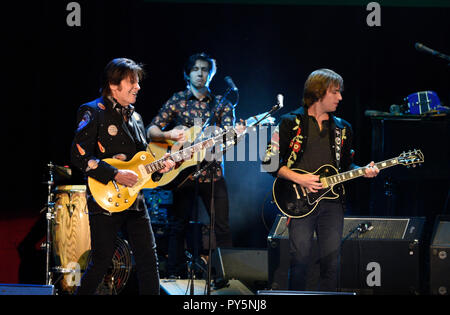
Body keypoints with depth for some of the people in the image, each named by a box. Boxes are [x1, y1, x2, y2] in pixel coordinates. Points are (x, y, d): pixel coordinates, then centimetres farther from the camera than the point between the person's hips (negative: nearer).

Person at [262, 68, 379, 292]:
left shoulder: (342, 129, 16)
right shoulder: (291, 123, 1)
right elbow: (269, 162, -1)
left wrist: (363, 171, 1)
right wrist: (299, 179, -11)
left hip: (332, 200, 4)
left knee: (331, 262, 1)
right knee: (300, 259, -10)